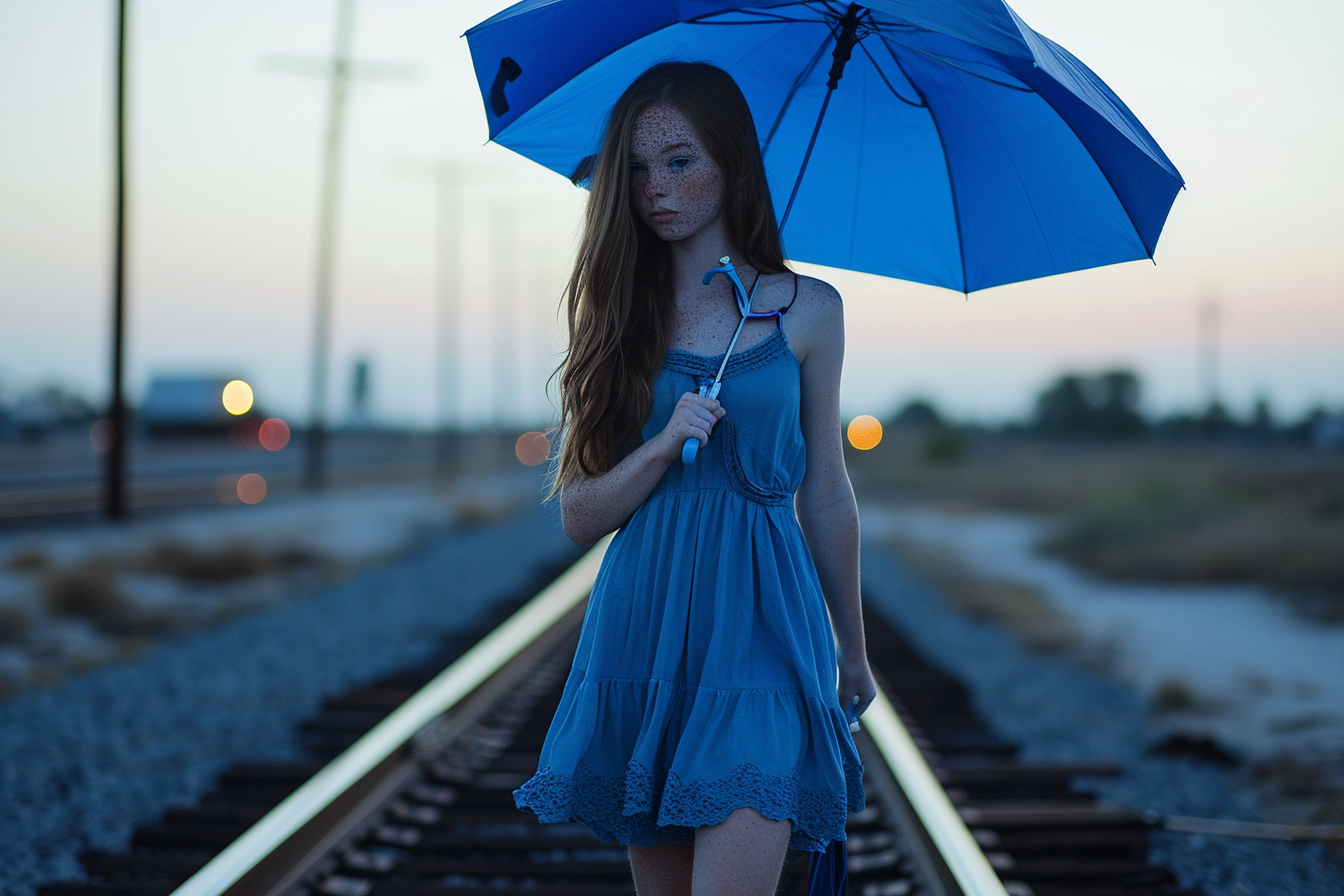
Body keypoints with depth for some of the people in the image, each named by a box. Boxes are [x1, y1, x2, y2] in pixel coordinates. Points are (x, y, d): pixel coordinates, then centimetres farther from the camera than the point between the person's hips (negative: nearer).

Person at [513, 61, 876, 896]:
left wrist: (853, 654, 17)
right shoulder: (621, 317, 8)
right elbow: (580, 515, 4)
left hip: (761, 626, -2)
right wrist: (664, 445, -14)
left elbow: (828, 499, 11)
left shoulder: (808, 310, 3)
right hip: (641, 635, 2)